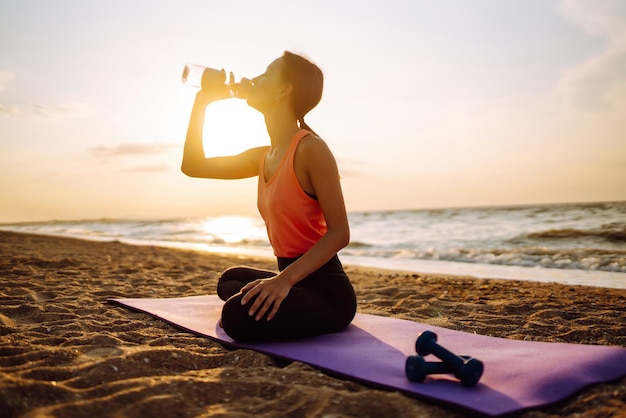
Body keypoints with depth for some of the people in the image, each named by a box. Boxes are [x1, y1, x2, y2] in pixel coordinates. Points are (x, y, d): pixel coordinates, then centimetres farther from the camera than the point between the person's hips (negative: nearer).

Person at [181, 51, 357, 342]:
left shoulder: (311, 149, -18)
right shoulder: (263, 157, 8)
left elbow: (339, 233, -22)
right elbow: (192, 166, 13)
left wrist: (285, 279, -32)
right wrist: (203, 100, 10)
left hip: (326, 290, -9)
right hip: (295, 280, 9)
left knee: (240, 315, -33)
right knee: (230, 280, 32)